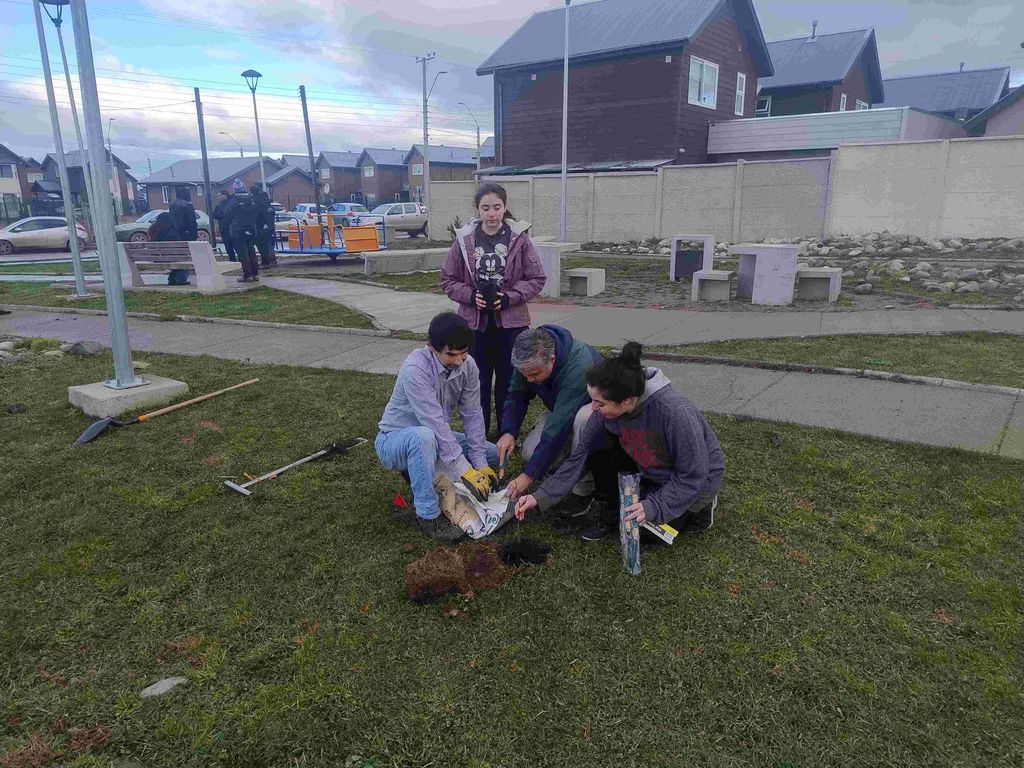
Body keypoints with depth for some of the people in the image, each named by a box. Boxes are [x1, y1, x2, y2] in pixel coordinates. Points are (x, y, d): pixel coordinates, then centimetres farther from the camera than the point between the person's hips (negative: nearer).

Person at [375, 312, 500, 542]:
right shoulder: (415, 368, -31)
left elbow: (472, 415, -9)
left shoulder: (467, 366, -11)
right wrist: (465, 471, -37)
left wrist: (480, 464, -18)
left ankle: (421, 472, 5)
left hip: (437, 438, 7)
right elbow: (434, 422, -36)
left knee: (494, 454, -5)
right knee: (424, 436, -40)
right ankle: (428, 515, -26)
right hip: (394, 440, -6)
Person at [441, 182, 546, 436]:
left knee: (509, 381, 9)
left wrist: (510, 297, -13)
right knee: (478, 382, 9)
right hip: (475, 322, 1)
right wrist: (471, 296, -12)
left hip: (511, 322, -1)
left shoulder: (519, 238, -4)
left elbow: (536, 278, 0)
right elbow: (448, 280, 5)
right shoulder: (464, 239, -2)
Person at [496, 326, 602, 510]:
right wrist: (508, 432, -26)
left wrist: (529, 475, -38)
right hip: (561, 407, 6)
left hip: (595, 405, -6)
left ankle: (583, 492, -22)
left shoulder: (578, 365, -40)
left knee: (582, 418, -41)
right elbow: (517, 395, -6)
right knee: (530, 453, -16)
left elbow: (559, 425, -40)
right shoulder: (529, 360, -20)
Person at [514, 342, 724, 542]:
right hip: (651, 470, 5)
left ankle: (700, 508, 9)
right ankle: (610, 512, 3)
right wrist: (540, 496, -18)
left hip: (695, 481, -5)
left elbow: (693, 475, -26)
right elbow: (580, 455, -13)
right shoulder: (607, 409, -21)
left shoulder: (676, 412, -38)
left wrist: (654, 507, -30)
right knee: (600, 448, -18)